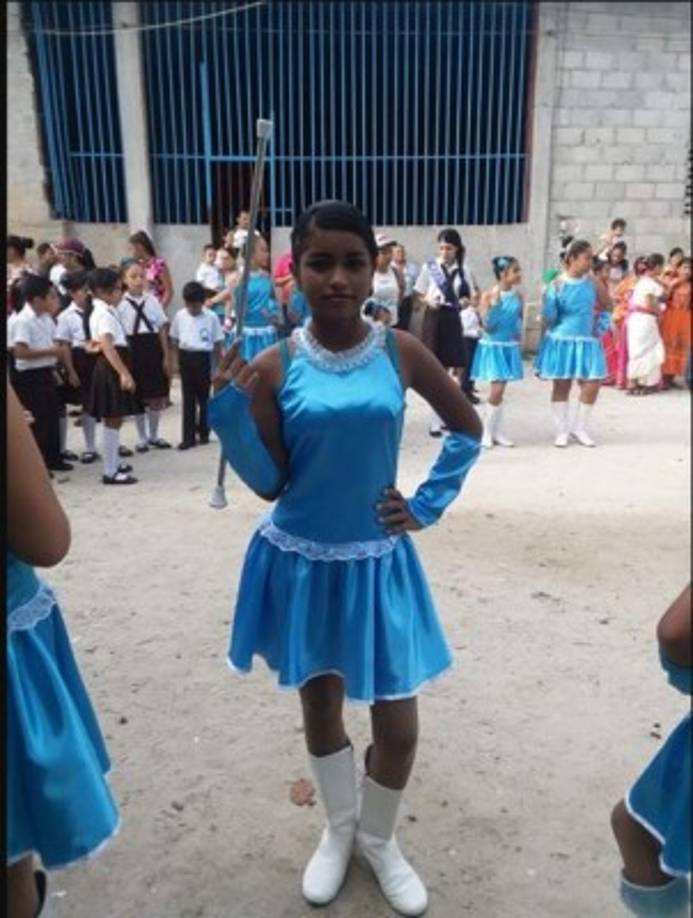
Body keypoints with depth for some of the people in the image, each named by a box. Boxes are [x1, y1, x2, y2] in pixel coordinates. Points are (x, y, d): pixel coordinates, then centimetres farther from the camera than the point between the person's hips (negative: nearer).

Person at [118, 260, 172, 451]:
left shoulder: (152, 300, 2)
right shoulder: (120, 303, -5)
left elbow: (162, 329, 4)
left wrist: (166, 356, 1)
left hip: (153, 348, 2)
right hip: (133, 349, -2)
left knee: (158, 396, 8)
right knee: (137, 396, 7)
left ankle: (153, 435, 26)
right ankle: (142, 438, 21)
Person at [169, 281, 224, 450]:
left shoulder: (211, 317, -4)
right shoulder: (179, 316, 3)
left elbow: (217, 343, 1)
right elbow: (174, 341, 10)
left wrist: (219, 366, 1)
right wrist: (176, 361, 5)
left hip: (203, 358, -2)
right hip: (186, 358, 2)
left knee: (204, 398, 8)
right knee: (188, 399, 4)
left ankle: (203, 433, 21)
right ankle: (188, 437, 8)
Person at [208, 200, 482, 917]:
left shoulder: (401, 352, -7)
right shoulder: (274, 367, -9)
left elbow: (467, 429, 7)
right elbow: (269, 485, -8)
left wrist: (427, 506, 0)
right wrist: (233, 409, -20)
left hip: (376, 562, 0)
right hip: (301, 562, 0)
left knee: (398, 721, 7)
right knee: (319, 702, 18)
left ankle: (379, 839, 39)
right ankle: (339, 830, 46)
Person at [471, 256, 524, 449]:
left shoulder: (518, 296, 3)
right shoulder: (488, 296, -10)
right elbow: (487, 326, -15)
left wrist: (518, 333, 0)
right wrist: (494, 305, -25)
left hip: (510, 347, 4)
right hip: (493, 346, -4)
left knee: (500, 390, 9)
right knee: (497, 390, -9)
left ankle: (497, 431, 17)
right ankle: (487, 431, 6)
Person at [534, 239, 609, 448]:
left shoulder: (592, 283, 2)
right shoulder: (557, 285, -8)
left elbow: (604, 310, 12)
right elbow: (549, 317, -8)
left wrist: (600, 328, 1)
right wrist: (549, 303, -24)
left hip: (587, 342, 3)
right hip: (562, 341, -3)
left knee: (592, 385, -1)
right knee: (561, 386, 5)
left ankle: (579, 428, 19)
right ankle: (561, 430, 20)